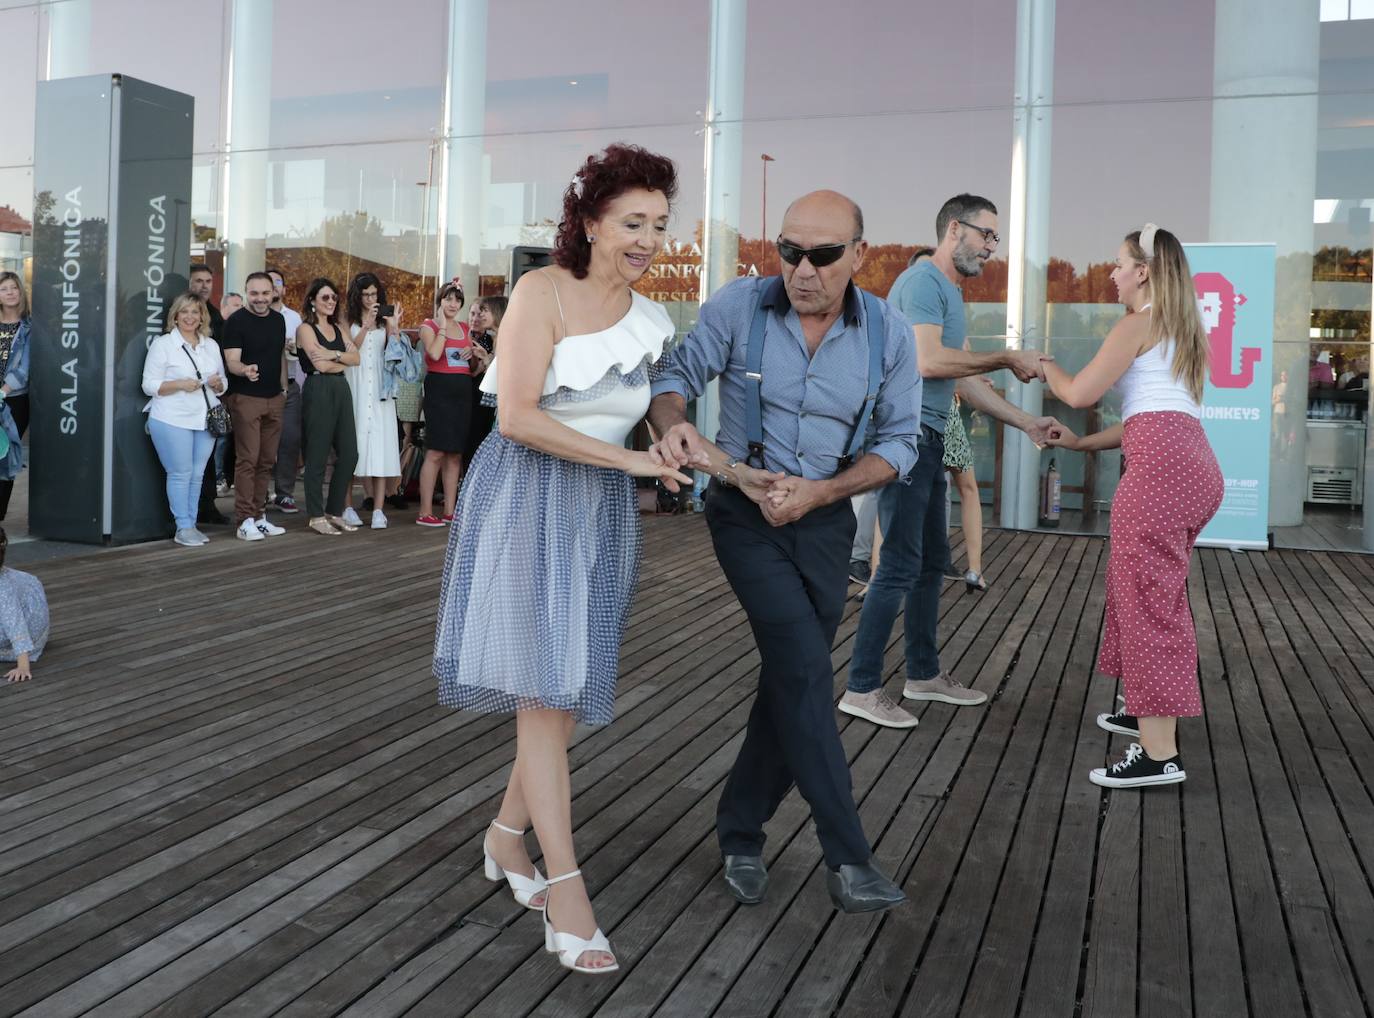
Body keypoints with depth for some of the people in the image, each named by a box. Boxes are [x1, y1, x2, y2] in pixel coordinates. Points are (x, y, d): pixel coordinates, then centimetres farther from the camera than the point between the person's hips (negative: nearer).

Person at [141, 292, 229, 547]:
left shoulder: (212, 345, 16)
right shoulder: (163, 344, 0)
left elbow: (223, 384, 20)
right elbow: (149, 385, -4)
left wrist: (218, 384, -4)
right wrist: (179, 384, -18)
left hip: (205, 420, 5)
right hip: (172, 421, -5)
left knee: (197, 474, 7)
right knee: (180, 473, -4)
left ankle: (191, 524, 15)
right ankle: (183, 528, 2)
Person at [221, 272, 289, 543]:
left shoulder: (278, 319, 12)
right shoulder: (236, 322, -7)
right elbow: (231, 361, -14)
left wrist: (284, 387, 17)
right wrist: (244, 370, -35)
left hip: (274, 399, 6)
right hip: (245, 398, -6)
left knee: (266, 460, 9)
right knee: (247, 459, -9)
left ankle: (259, 515, 18)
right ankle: (244, 520, -6)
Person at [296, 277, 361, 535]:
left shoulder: (339, 328, 17)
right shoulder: (305, 328, -1)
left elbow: (355, 358, 4)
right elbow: (320, 364, -12)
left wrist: (334, 355, -10)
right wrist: (344, 360, 1)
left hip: (341, 390, 7)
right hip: (318, 391, -7)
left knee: (349, 453, 4)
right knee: (318, 455, -2)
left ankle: (334, 511, 16)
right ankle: (316, 516, 6)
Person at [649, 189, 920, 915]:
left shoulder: (888, 333, -8)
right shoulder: (739, 306, -14)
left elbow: (898, 443, -3)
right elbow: (674, 381, -7)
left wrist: (820, 491, -17)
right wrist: (673, 427, -31)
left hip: (826, 518, 3)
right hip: (745, 512, -3)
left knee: (791, 680, 8)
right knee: (804, 671, -14)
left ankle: (741, 832, 27)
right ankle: (846, 856, -6)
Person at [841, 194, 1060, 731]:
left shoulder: (950, 293, 20)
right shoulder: (922, 281, -10)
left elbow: (961, 380, 21)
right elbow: (928, 361, -24)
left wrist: (1025, 422, 17)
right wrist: (1007, 358, -14)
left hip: (927, 440, 10)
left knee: (932, 562, 15)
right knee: (900, 566, -10)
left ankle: (924, 673, 26)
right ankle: (861, 688, -3)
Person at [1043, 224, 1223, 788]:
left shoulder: (1137, 325, 0)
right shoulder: (1185, 330, 27)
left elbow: (1079, 394, -2)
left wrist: (1043, 365, 18)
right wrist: (1082, 443, 32)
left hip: (1160, 465, -10)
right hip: (1194, 462, 10)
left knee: (1146, 595, -9)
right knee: (1152, 591, 19)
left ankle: (1160, 753, -11)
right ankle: (1146, 711, 29)